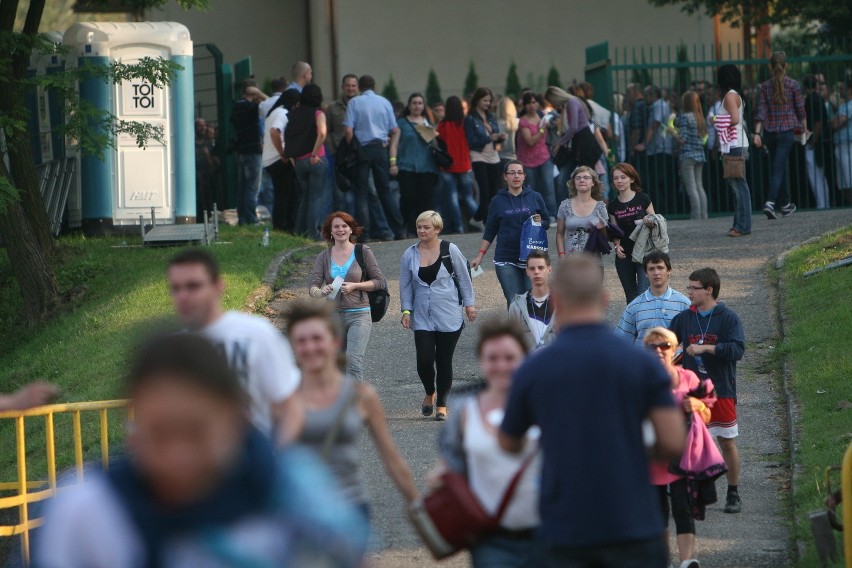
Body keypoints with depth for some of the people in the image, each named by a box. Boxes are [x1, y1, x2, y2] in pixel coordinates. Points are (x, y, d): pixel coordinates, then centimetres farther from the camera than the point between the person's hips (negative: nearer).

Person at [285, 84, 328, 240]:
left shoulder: (294, 114, 8)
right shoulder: (317, 114, -6)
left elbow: (287, 135, 7)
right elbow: (322, 133, -23)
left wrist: (291, 156, 10)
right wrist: (315, 154, -17)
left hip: (298, 161, 5)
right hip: (315, 161, -5)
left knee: (304, 196, 17)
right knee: (317, 197, 1)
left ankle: (300, 231, 18)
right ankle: (313, 233, -4)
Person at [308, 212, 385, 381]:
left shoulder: (363, 252, 1)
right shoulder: (323, 257, 7)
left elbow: (380, 282, 2)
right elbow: (312, 286, -3)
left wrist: (355, 286, -12)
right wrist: (321, 292, -27)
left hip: (359, 315, -4)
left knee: (354, 361, -19)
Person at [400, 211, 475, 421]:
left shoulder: (450, 250, -3)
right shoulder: (410, 255, 2)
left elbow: (464, 278, 6)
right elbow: (405, 285, 9)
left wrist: (469, 304, 6)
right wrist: (406, 310, 3)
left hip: (449, 317, -1)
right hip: (422, 318, 1)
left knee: (444, 362, 2)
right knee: (424, 361, -9)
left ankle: (441, 404, 18)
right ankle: (429, 394, 21)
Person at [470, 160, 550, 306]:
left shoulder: (535, 198, 6)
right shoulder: (498, 201, 6)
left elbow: (547, 222, 14)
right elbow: (490, 232, 11)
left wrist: (539, 222, -9)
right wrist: (480, 256, 5)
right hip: (506, 260, 0)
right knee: (514, 301, -8)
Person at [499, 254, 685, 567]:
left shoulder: (532, 370, -2)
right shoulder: (641, 362, -3)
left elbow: (509, 444, 12)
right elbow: (673, 442, -7)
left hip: (564, 532, 1)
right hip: (633, 527, 0)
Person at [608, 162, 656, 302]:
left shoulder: (642, 199, -2)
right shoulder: (613, 206, 7)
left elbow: (655, 221, 4)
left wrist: (651, 222, -19)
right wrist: (617, 246, -8)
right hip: (624, 256, 4)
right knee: (631, 297, 8)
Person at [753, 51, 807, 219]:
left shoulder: (765, 86, 1)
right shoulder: (793, 85, -5)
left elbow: (761, 111, -4)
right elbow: (800, 110, 1)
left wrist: (757, 133, -5)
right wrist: (804, 128, 16)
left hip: (769, 132, 3)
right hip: (787, 131, -3)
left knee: (779, 168, 17)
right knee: (778, 168, -7)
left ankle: (785, 204, 27)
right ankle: (770, 202, -24)